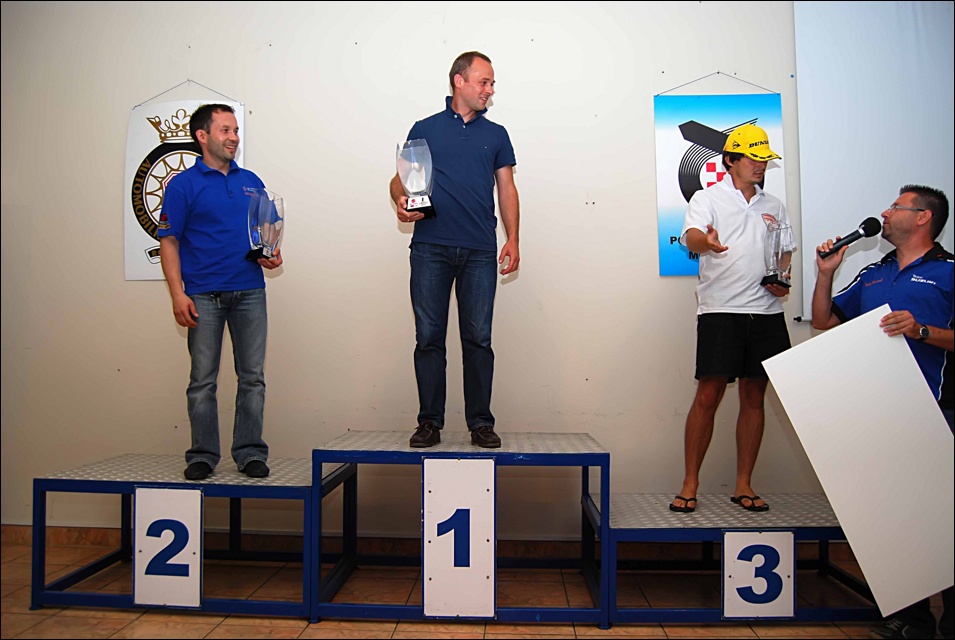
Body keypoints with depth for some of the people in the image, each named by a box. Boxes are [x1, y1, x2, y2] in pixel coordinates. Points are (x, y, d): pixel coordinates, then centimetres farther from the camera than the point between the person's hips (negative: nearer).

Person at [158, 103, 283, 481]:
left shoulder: (251, 182, 15)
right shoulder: (183, 185, 2)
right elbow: (169, 241, -1)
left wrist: (272, 253, -1)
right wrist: (178, 295, -10)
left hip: (250, 291, 3)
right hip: (204, 295, -3)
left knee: (252, 377, 4)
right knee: (202, 379, 4)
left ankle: (251, 453, 13)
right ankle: (202, 456, 16)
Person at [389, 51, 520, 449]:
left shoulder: (496, 134, 18)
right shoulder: (425, 129, 14)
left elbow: (507, 188, 14)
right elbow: (401, 178, 12)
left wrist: (513, 239, 2)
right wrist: (400, 200, -12)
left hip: (480, 251, 1)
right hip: (430, 247, -1)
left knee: (478, 338, 0)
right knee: (428, 337, 1)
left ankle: (480, 423, 9)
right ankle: (429, 421, 10)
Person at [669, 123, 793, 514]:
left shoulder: (774, 207, 20)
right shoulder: (707, 198, 4)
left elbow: (785, 254, 25)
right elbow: (691, 236, -16)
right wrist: (707, 241, -40)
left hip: (766, 312, 5)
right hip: (719, 310, -5)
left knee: (754, 397, 7)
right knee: (708, 397, -7)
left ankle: (743, 485, 17)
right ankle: (690, 485, 4)